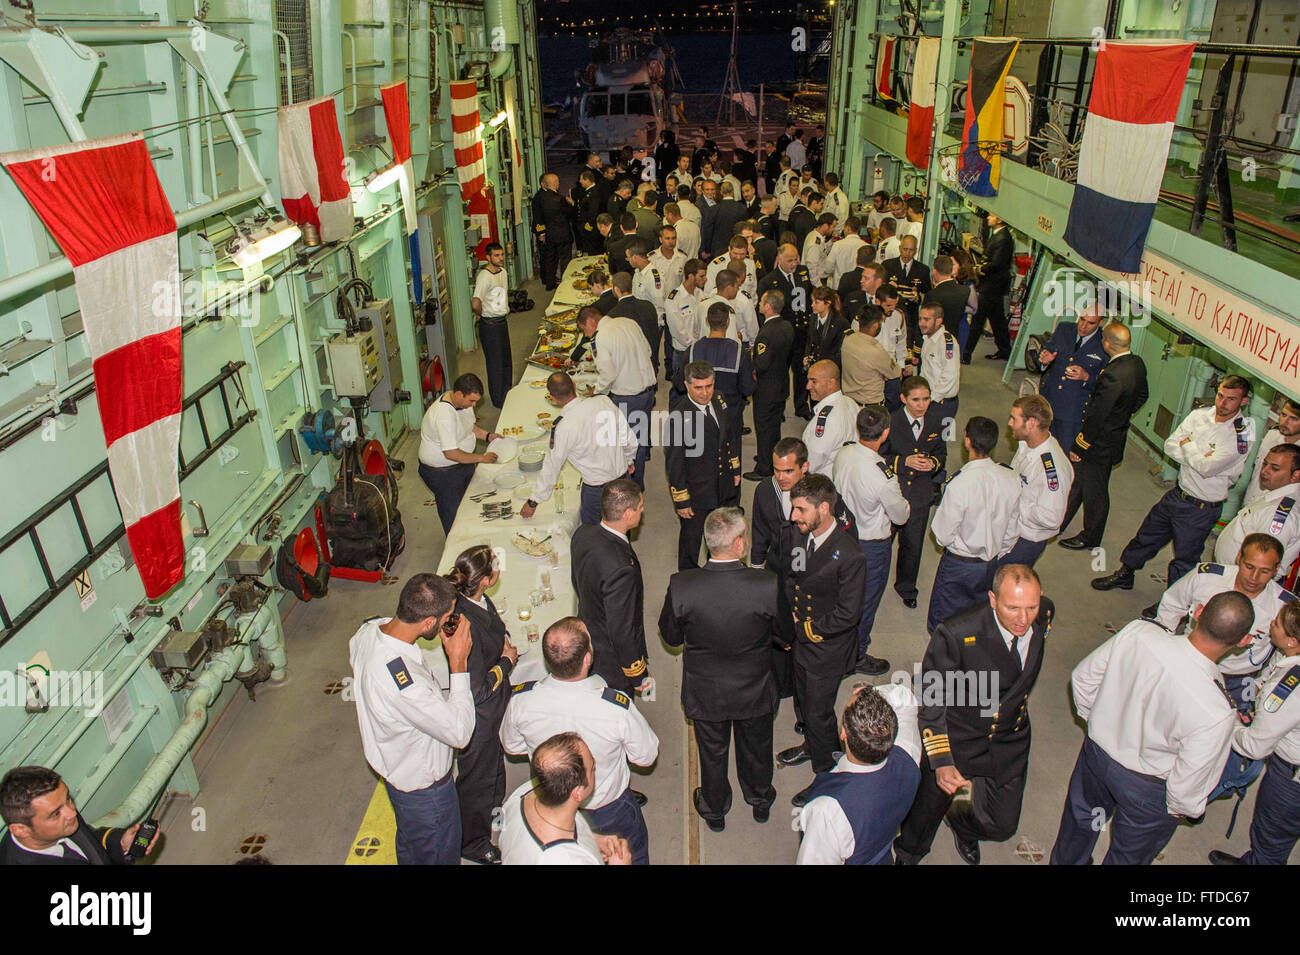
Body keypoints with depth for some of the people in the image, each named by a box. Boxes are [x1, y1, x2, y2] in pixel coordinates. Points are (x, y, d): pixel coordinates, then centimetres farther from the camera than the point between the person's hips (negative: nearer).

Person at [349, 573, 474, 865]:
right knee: (438, 855, 20)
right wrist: (458, 663, -29)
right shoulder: (407, 685, -44)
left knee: (409, 846, 35)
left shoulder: (369, 629, -18)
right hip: (422, 784, -8)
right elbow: (459, 733, -31)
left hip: (394, 766, 8)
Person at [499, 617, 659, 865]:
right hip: (610, 812, -2)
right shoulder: (619, 707, -37)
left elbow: (512, 746, -7)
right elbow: (647, 756, -18)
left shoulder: (521, 700, -29)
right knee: (634, 853, 30)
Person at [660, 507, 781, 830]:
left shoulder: (680, 586, -29)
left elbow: (671, 636, -12)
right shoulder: (768, 585, -31)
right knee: (756, 746, 30)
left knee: (712, 752, 27)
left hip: (705, 692, 0)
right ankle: (760, 799, 57)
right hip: (755, 692, 0)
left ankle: (714, 809, 53)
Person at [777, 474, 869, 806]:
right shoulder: (802, 536, -9)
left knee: (819, 712, 10)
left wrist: (807, 627, -17)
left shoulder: (849, 557, -30)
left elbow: (848, 614, -25)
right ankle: (811, 745, 55)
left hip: (828, 648, -7)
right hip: (801, 640, 7)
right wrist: (792, 614, -6)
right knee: (803, 699, 27)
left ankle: (825, 773, 34)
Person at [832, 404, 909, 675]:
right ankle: (857, 656, 35)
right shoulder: (882, 475, -34)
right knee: (866, 599, 15)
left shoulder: (842, 454, -15)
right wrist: (904, 502, 5)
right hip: (872, 545, -6)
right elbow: (901, 516, -17)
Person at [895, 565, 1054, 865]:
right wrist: (941, 762, -29)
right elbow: (930, 701, -21)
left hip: (1010, 741, 4)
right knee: (929, 807, 18)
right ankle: (908, 855, 53)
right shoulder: (956, 634, -34)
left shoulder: (1045, 613, -17)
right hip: (955, 736, -4)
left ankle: (961, 822, 52)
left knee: (1002, 826, 15)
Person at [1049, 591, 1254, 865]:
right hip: (1148, 790, -4)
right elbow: (1189, 780, -23)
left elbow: (1083, 676, -10)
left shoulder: (1138, 632, -28)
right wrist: (1182, 806, 1)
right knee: (1129, 854, 30)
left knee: (1081, 819, 35)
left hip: (1097, 750, 4)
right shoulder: (1217, 713, -37)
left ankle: (1064, 860, 62)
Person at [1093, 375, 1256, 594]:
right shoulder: (1200, 415, -3)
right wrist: (1199, 456, -20)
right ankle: (1125, 575, 42)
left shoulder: (1243, 434, -20)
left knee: (1184, 561, 9)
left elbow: (1207, 467, -27)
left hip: (1201, 509, -6)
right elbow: (1170, 445, -6)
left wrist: (1187, 444, -12)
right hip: (1176, 494, 6)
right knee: (1146, 537, 21)